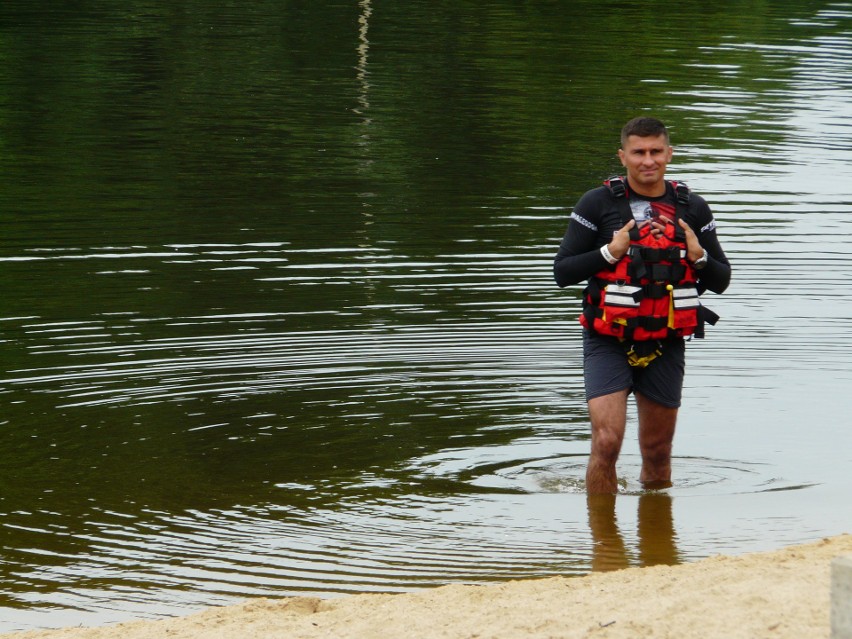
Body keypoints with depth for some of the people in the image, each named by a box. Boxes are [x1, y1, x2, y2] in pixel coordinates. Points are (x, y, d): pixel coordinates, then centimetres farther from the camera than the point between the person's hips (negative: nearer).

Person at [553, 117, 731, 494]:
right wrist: (610, 252, -17)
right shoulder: (597, 204, -2)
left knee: (657, 454, 11)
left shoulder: (693, 210, 7)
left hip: (665, 346, 3)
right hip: (608, 343, -3)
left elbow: (721, 281, 11)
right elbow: (562, 272, -3)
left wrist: (698, 257, -10)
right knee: (607, 441, -17)